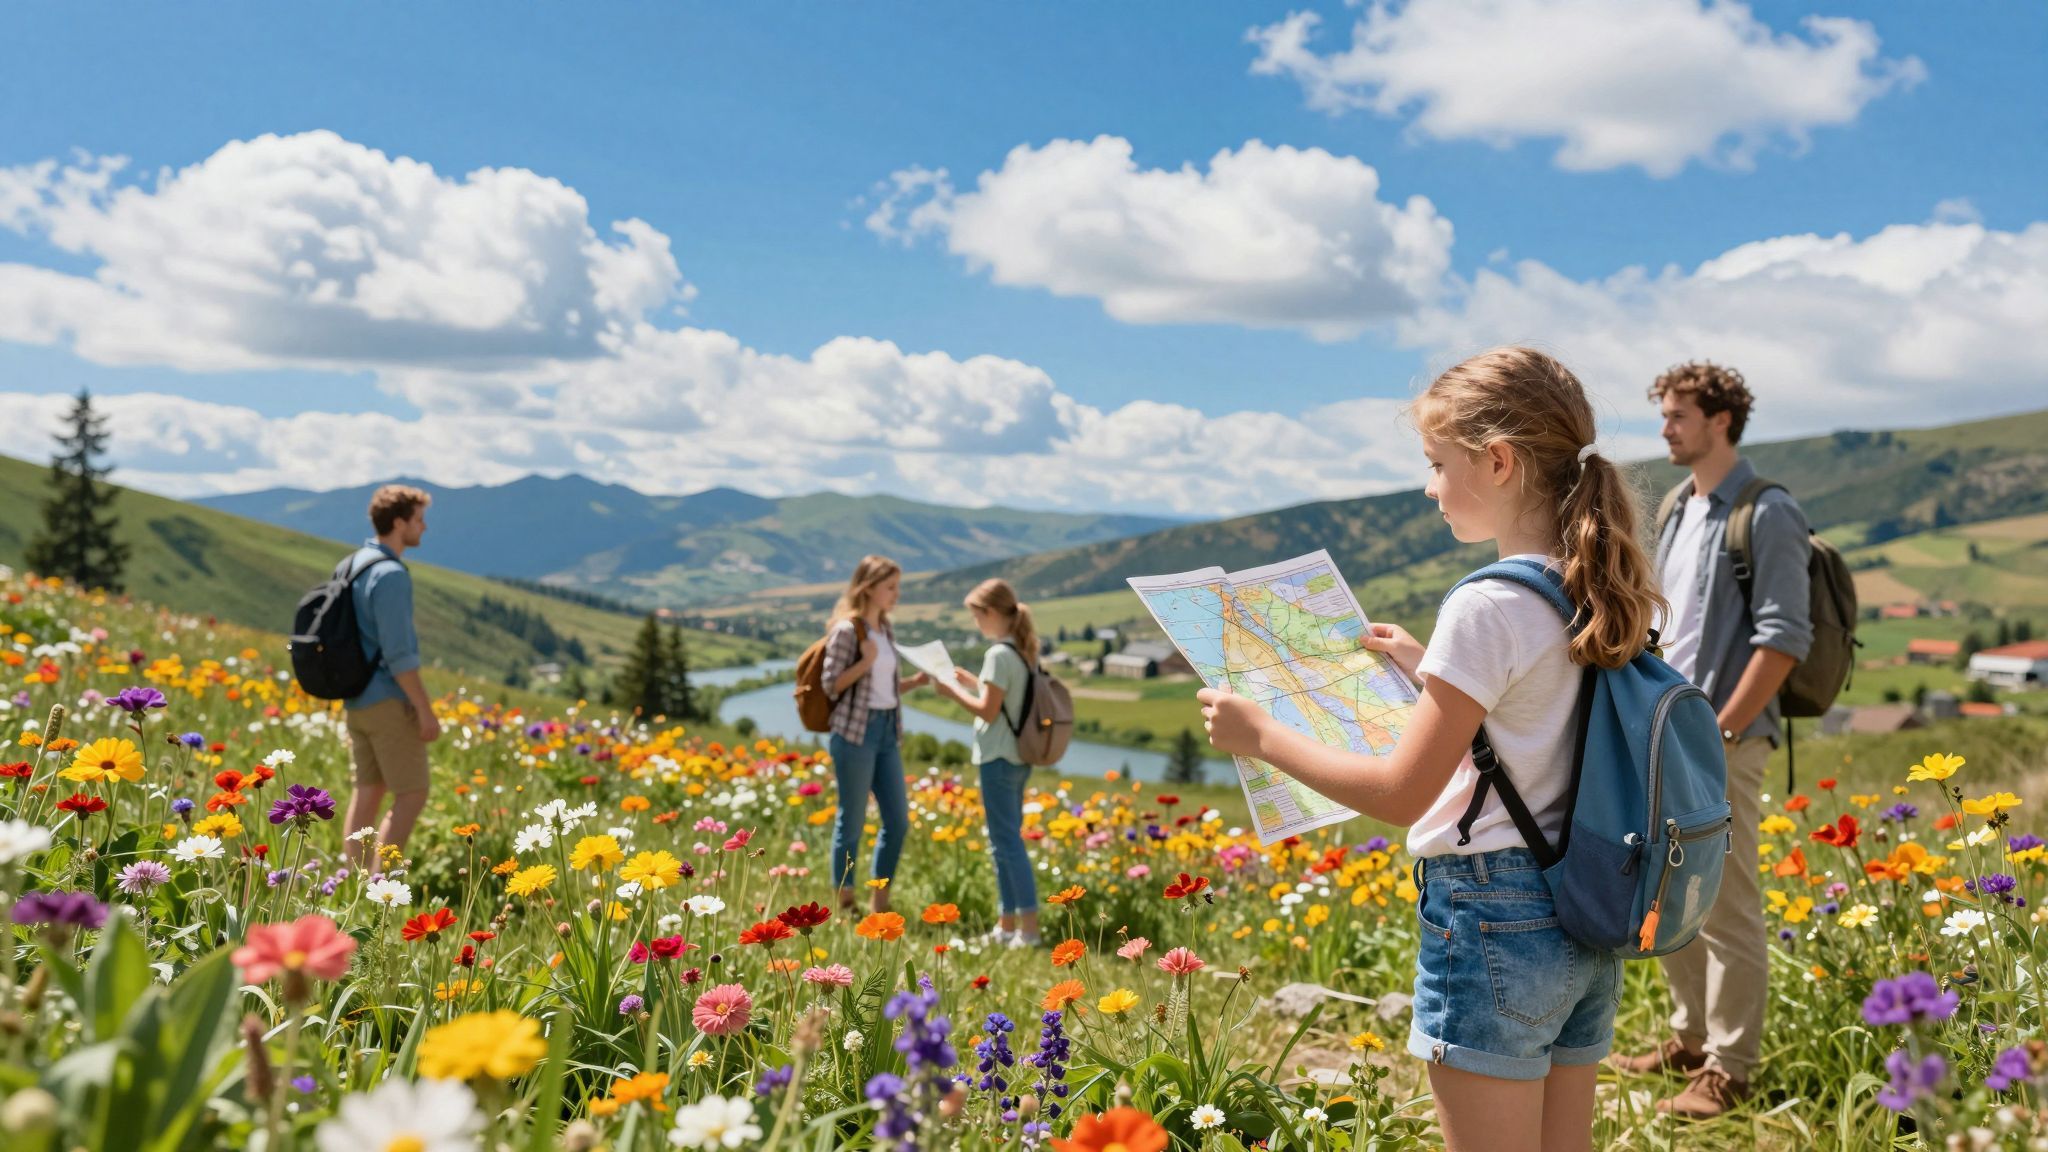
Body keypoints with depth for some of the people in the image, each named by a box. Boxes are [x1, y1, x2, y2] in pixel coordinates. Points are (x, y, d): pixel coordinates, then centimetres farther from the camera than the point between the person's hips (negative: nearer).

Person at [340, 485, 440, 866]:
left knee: (368, 791, 12)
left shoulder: (353, 566, 12)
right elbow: (398, 653, -21)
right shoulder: (391, 575, -18)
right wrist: (426, 711, -16)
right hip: (389, 703, -9)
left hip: (356, 701, 9)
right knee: (411, 796, -3)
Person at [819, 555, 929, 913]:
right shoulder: (846, 630, -10)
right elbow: (831, 686, -10)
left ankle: (880, 903, 19)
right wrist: (865, 661, -19)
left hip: (888, 731, 8)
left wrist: (917, 681, 2)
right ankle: (845, 905, 13)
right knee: (852, 821, 1)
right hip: (856, 731, -7)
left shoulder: (886, 630, 13)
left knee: (899, 820, 7)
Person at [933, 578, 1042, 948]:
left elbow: (989, 711, -17)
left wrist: (953, 693, -6)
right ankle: (1007, 924, 20)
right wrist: (974, 682, 15)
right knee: (1005, 839, 15)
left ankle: (1029, 927, -5)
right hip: (1019, 756, 9)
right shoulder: (1025, 650, 9)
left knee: (1006, 841, -5)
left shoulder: (999, 654, -17)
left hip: (998, 758, -9)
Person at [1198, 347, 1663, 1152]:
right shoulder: (1594, 599, 6)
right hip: (1585, 917, 9)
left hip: (1491, 915, -8)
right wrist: (1430, 669, 24)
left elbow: (1400, 794, -17)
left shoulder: (1486, 608, -18)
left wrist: (1260, 735, -8)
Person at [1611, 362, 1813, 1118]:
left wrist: (1719, 731, -19)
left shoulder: (1766, 514, -10)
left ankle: (1727, 1068, 9)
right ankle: (1689, 1038, 28)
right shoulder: (1679, 510, 14)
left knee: (1726, 909, -1)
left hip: (1725, 742, -8)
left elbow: (1784, 638, -16)